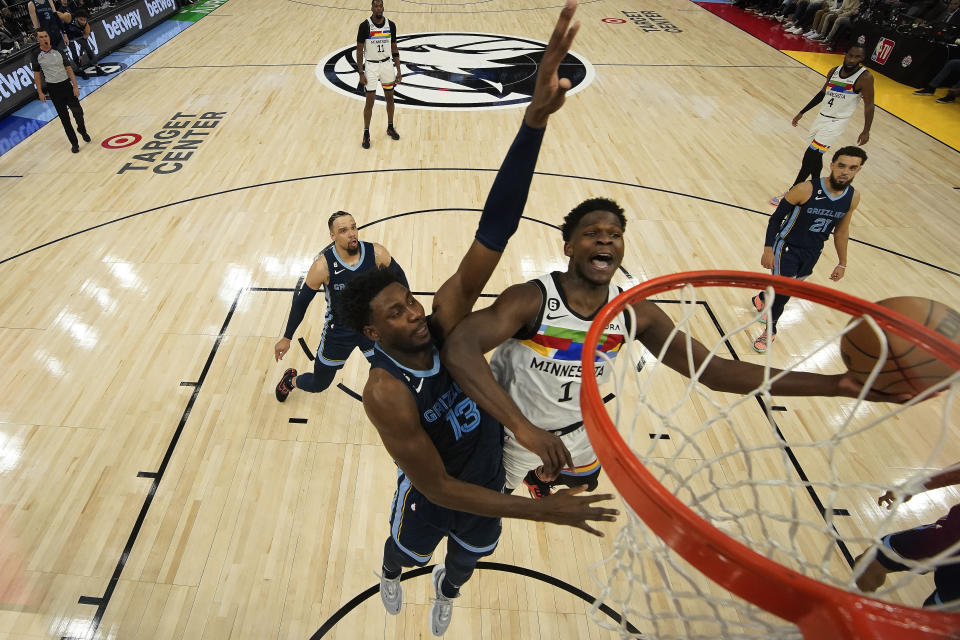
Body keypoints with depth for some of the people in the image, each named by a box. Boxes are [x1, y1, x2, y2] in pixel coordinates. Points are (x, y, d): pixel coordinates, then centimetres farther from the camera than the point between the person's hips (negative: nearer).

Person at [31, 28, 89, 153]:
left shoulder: (58, 50, 0)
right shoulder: (37, 55, -2)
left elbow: (68, 69, 1)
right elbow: (37, 74, 3)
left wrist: (75, 86, -8)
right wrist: (40, 92, -1)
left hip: (66, 85, 0)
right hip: (53, 89, 0)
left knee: (78, 112, -5)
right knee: (64, 118, 2)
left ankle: (82, 130, 29)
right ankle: (74, 143, 9)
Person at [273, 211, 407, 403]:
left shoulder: (376, 253, -19)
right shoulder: (323, 266, -25)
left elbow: (399, 277, 1)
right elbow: (301, 300, -11)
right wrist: (286, 338, -4)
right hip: (338, 331, -2)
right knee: (318, 384, 16)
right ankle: (291, 380, 52)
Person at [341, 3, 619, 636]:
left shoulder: (445, 318, -30)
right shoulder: (385, 394, -38)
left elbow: (495, 230, -41)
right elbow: (438, 487, -32)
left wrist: (534, 120, -52)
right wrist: (543, 511, -32)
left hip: (489, 473, 3)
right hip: (434, 492, -3)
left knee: (468, 557, 32)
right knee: (407, 546, 33)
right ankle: (391, 573, 72)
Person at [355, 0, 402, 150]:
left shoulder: (391, 25, 0)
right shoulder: (365, 26, -11)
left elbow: (394, 49, 8)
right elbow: (359, 50, -7)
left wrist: (398, 70, 3)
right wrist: (361, 73, -12)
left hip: (387, 64, 4)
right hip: (371, 66, -4)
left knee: (390, 98, 13)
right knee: (370, 102, -2)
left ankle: (390, 128, 32)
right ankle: (366, 134, 9)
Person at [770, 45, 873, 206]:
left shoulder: (864, 77, -13)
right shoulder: (834, 71, 5)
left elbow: (869, 105, -10)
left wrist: (866, 131, -13)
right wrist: (802, 112, 17)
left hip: (836, 122, -7)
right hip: (822, 117, 7)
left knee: (810, 156, -12)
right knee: (815, 156, 14)